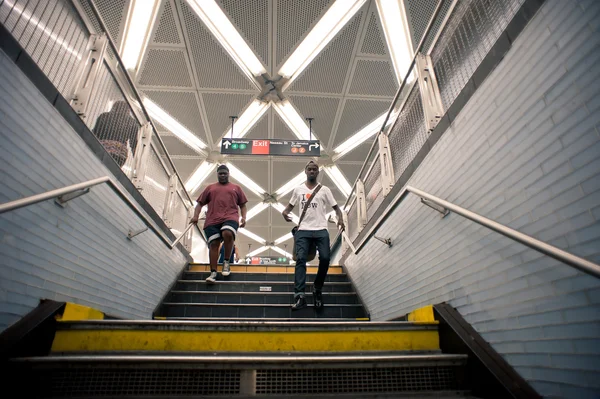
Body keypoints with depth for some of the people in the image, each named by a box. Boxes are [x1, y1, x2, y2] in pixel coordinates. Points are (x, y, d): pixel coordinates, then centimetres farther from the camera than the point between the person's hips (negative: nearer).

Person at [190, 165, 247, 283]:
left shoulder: (236, 188, 21)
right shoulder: (210, 188, 22)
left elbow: (242, 205, 18)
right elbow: (200, 203, 18)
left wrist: (244, 217, 1)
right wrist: (195, 216, 3)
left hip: (230, 217, -2)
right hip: (212, 220, 2)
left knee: (228, 234, -30)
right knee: (213, 244, -7)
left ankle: (226, 262, -11)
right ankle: (213, 273, -3)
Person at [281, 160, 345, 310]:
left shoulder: (324, 190, 8)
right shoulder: (298, 189, 13)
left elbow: (335, 206, 8)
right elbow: (291, 204, 23)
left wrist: (340, 219, -12)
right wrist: (285, 212, 0)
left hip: (321, 230, 0)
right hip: (303, 230, 1)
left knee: (325, 259, -10)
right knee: (300, 259, -11)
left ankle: (317, 289, 15)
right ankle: (299, 296, -13)